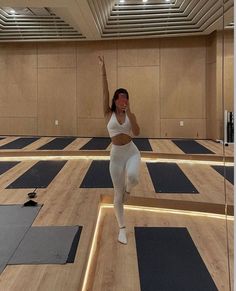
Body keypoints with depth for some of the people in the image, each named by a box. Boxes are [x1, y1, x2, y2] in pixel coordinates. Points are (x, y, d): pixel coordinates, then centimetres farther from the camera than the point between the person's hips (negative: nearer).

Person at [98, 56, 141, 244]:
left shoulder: (130, 115, 2)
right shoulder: (108, 113, 0)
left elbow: (137, 132, -13)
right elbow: (105, 92, -8)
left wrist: (128, 112, -14)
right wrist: (103, 70, -14)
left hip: (132, 151, 0)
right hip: (116, 154, 0)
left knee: (132, 177, -33)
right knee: (118, 193, 4)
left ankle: (128, 190, 8)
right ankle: (122, 229, 18)